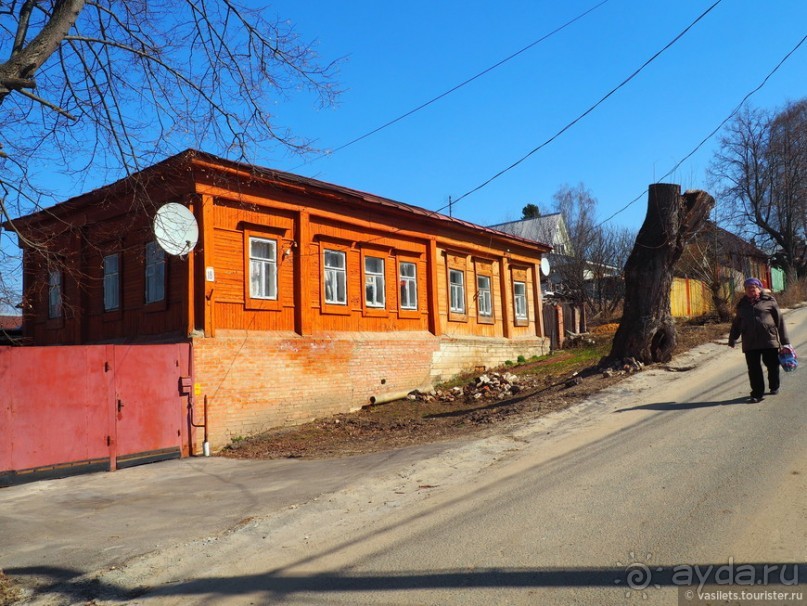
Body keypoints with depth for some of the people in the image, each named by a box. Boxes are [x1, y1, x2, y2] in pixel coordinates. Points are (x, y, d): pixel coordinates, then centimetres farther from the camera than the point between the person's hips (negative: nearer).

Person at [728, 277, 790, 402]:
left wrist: (784, 340, -1)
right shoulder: (742, 304, 12)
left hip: (769, 340, -2)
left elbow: (779, 321, 1)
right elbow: (736, 324, 17)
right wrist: (732, 339, 12)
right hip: (750, 343, 2)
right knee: (753, 368, 0)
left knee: (772, 365, 10)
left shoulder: (769, 301, 1)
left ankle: (774, 387, 33)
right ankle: (757, 393, 7)